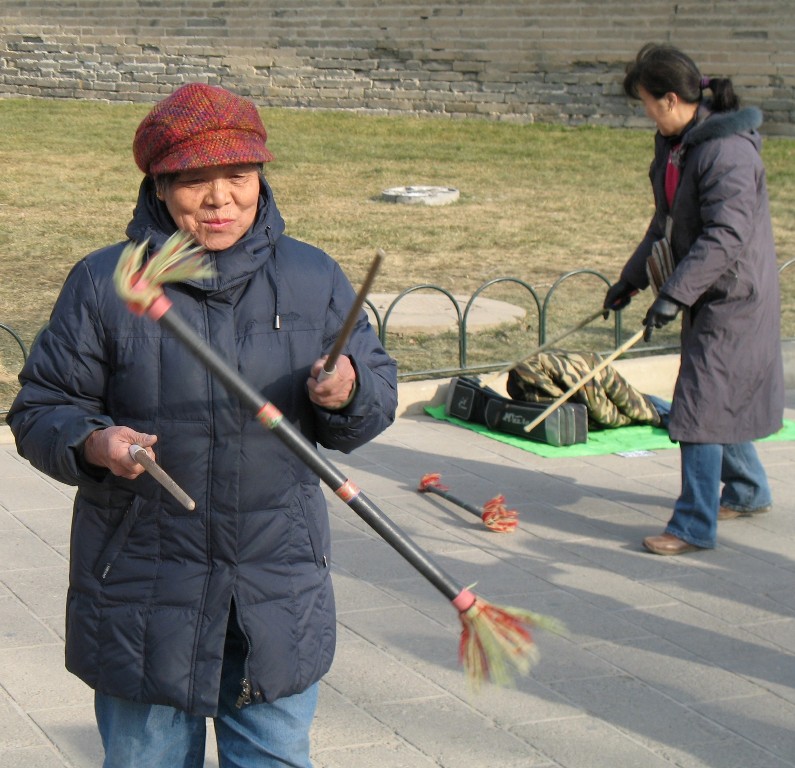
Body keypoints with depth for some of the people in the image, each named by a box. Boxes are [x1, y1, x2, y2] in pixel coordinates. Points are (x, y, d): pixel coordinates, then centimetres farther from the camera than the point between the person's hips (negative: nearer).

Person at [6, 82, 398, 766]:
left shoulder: (314, 279, 3)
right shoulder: (102, 284, -4)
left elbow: (380, 396, 9)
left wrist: (347, 391, -15)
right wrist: (91, 443, -21)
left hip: (280, 600, 2)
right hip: (142, 600, -2)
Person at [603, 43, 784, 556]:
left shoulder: (728, 151, -24)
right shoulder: (675, 145, 7)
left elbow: (727, 236, -30)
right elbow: (667, 224, 18)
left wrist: (674, 293, -34)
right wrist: (632, 278, 21)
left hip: (734, 296, -10)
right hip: (706, 293, 10)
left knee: (701, 403, -8)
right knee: (718, 396, 20)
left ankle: (695, 526, -1)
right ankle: (748, 491, 39)